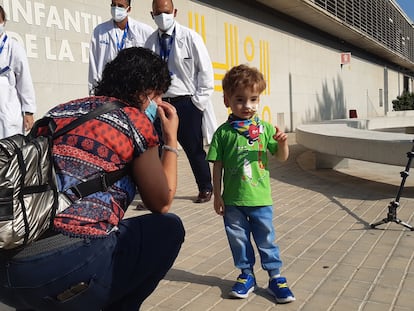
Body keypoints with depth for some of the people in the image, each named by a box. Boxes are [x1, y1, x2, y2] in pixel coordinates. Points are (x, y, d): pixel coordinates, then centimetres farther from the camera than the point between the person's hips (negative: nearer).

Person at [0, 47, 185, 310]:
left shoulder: (58, 112, 17)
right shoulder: (135, 119, 1)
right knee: (168, 227, 15)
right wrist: (171, 140, 20)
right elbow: (161, 203, 10)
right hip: (68, 267, -7)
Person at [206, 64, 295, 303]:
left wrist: (283, 142, -16)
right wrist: (217, 195, 0)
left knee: (266, 239, 10)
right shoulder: (223, 132, -3)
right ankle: (247, 275, 31)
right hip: (233, 199, 0)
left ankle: (276, 277, 25)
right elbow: (218, 166, 0)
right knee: (239, 239, 13)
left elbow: (282, 157, 5)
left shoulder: (265, 128, 0)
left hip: (260, 198, 0)